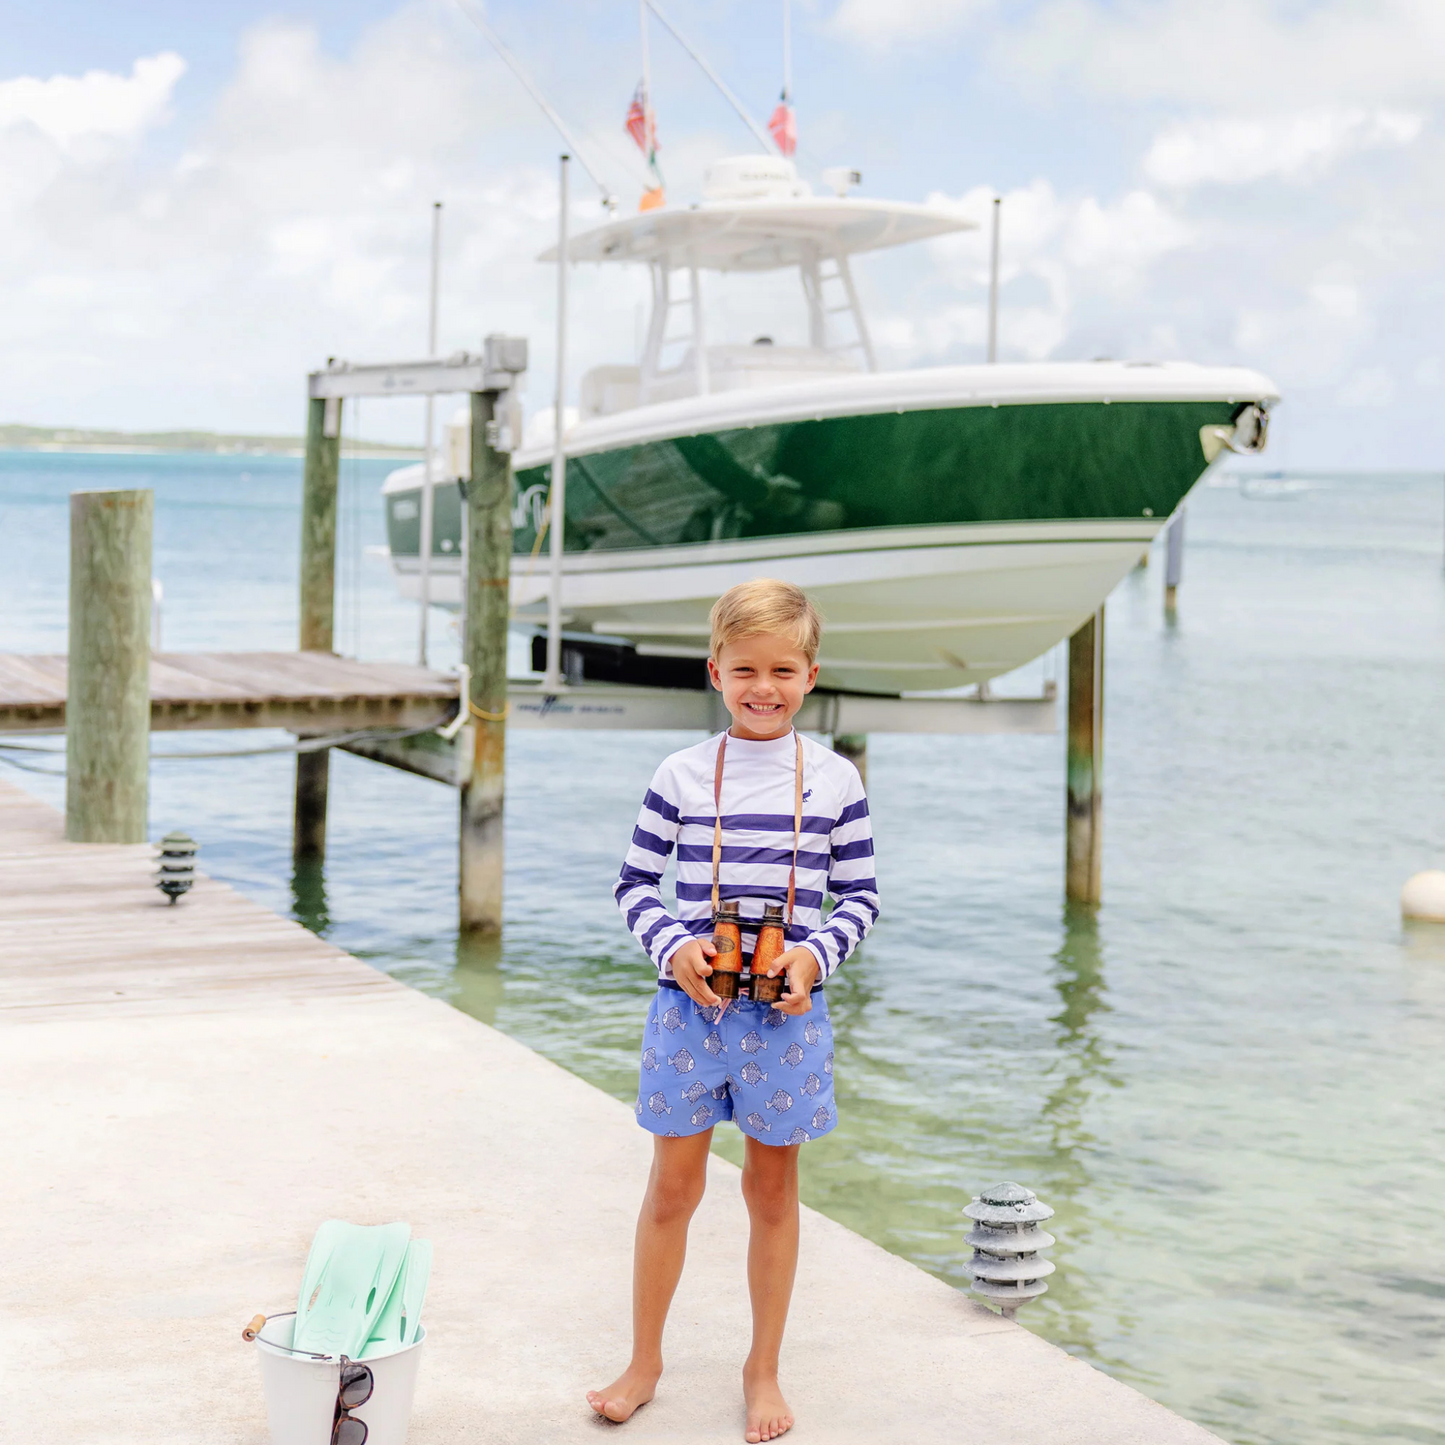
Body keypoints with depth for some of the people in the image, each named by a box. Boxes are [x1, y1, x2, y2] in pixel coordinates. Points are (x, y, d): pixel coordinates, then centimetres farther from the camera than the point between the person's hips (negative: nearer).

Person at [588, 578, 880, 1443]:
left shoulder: (835, 779, -1)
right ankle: (645, 1362, 23)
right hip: (691, 1002, 0)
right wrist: (673, 945, -12)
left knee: (774, 1187, 11)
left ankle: (764, 1369, 25)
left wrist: (816, 953, -12)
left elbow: (861, 895, 5)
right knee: (674, 1183, 7)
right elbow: (637, 885, 4)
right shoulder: (683, 776, -1)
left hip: (788, 1010, 0)